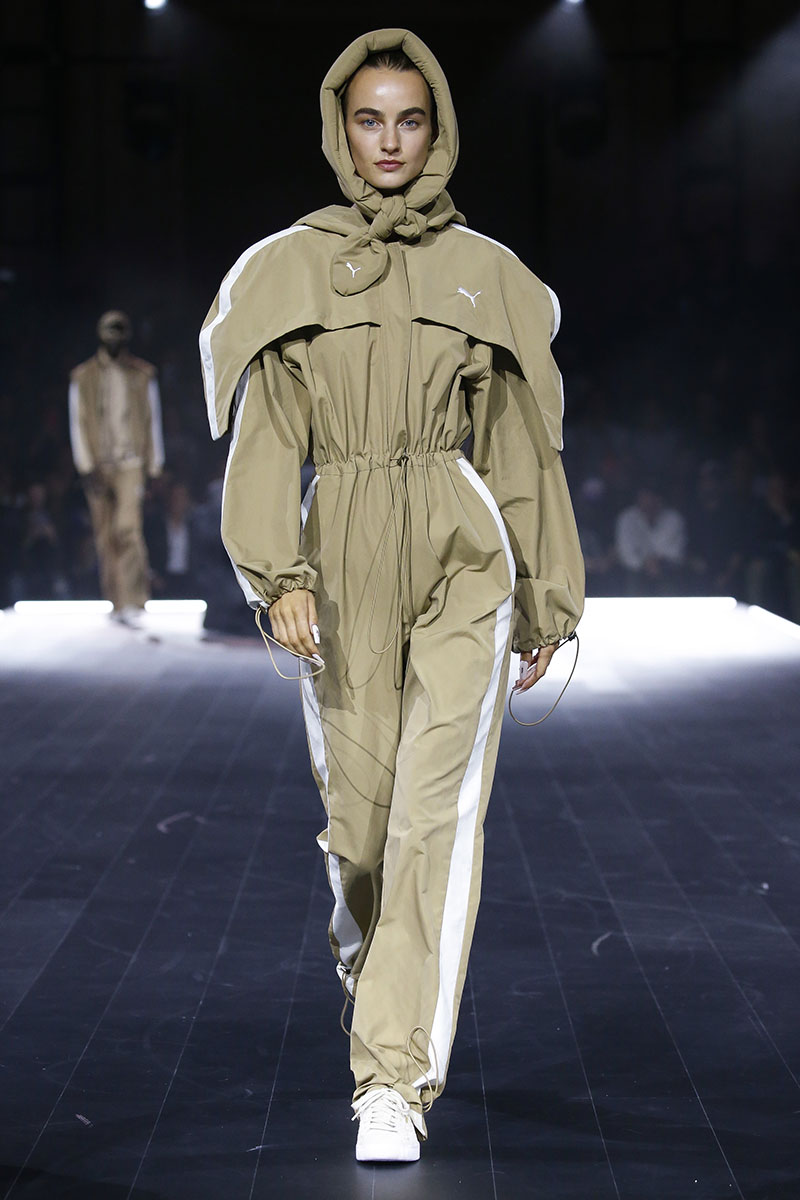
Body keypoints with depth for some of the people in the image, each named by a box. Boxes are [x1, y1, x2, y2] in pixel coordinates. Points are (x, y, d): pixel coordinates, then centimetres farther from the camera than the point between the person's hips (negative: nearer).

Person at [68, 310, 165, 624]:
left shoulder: (143, 374, 8)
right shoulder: (83, 377, 7)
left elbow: (153, 421, 12)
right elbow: (77, 424, 6)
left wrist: (154, 466, 8)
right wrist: (87, 467, -4)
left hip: (131, 464, -2)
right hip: (98, 466, 2)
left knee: (127, 528, -18)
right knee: (105, 537, 3)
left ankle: (134, 601, -21)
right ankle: (116, 601, 11)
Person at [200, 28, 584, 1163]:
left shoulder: (486, 272, 9)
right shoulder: (290, 268, 6)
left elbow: (519, 442, 13)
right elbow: (266, 433, -1)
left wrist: (546, 600, 13)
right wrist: (279, 573, -14)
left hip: (464, 556, 0)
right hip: (345, 557, 0)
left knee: (440, 807, -11)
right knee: (359, 806, 6)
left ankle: (396, 1077, -10)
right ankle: (375, 969, 39)